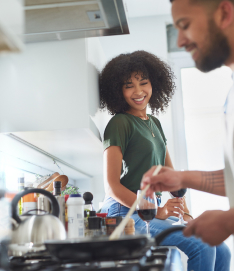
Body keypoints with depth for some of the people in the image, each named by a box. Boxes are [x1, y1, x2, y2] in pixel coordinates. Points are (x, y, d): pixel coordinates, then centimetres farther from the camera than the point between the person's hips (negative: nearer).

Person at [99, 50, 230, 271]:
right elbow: (112, 186, -12)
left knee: (222, 252, 2)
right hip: (127, 214, -8)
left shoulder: (154, 123, 16)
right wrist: (155, 212, -19)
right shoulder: (119, 124, -8)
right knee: (201, 246, -22)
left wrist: (186, 215, 5)